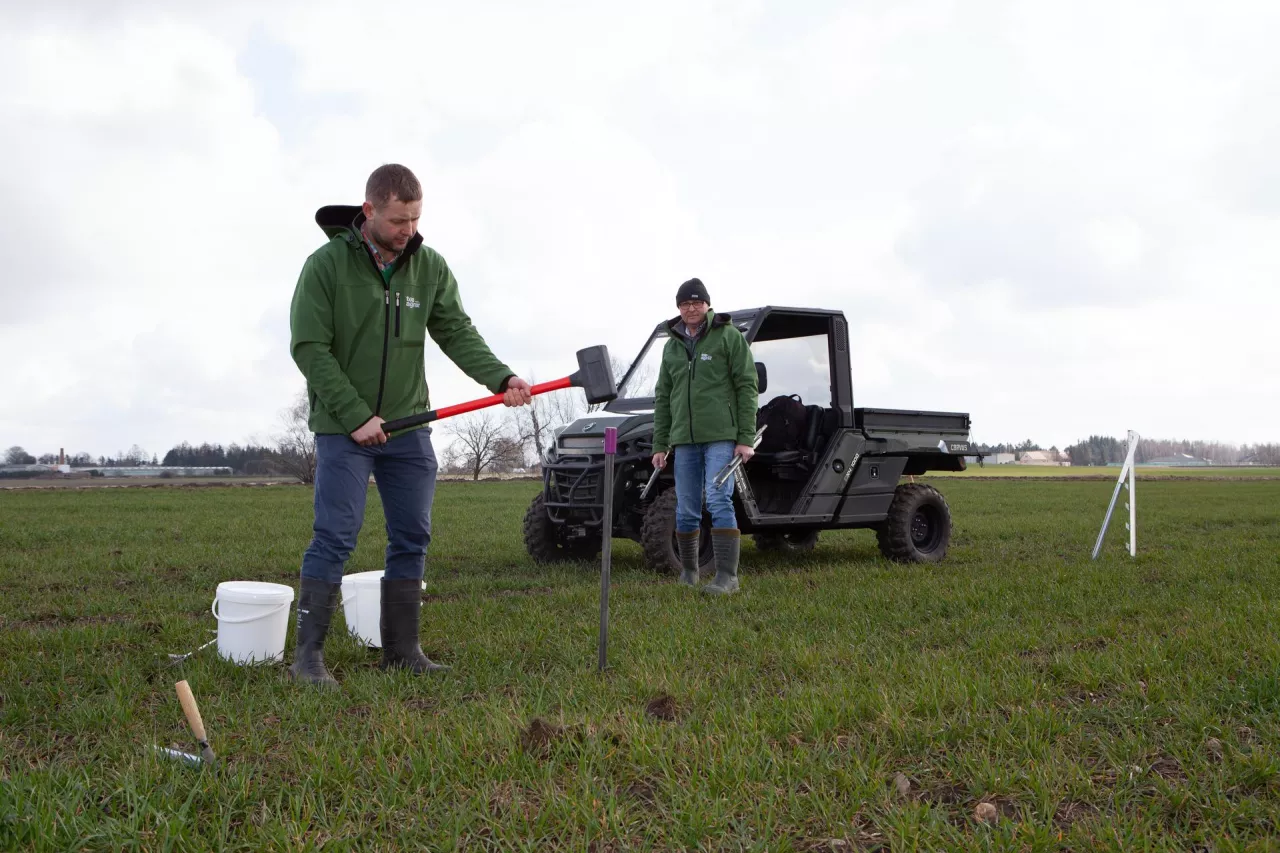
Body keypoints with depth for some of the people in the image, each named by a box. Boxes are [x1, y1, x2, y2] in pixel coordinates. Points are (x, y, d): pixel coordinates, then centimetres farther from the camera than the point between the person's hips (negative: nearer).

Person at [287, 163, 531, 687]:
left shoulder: (429, 266, 3)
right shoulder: (327, 264, -9)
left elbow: (457, 332, 0)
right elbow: (309, 348, -11)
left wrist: (500, 378, -18)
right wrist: (356, 415, -16)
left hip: (408, 425, 5)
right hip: (342, 427, -4)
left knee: (412, 539, 5)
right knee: (335, 537, -7)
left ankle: (402, 651, 16)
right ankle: (308, 654, 3)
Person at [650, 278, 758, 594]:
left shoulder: (729, 336, 1)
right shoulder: (672, 346, 15)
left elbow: (747, 387, -3)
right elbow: (663, 398, 17)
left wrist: (746, 438, -10)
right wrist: (659, 445, 11)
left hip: (721, 435, -5)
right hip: (684, 438, 5)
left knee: (719, 501, -13)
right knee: (686, 510, 7)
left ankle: (727, 576, -10)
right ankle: (688, 572, 21)